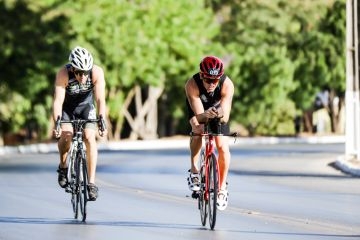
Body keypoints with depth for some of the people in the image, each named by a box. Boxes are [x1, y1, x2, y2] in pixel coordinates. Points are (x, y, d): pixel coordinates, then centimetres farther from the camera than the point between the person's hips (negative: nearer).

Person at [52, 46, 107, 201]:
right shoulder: (63, 74, -33)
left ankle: (91, 183, -16)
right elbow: (58, 100, -37)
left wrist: (102, 122, -46)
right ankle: (63, 167, 1)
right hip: (67, 107, -1)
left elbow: (100, 99, -33)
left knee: (90, 138, -19)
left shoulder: (97, 72, -30)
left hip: (85, 106, 1)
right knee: (66, 134, -26)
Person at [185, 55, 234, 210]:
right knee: (198, 131, -31)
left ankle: (222, 188, 3)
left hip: (218, 109, 0)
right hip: (199, 109, 0)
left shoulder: (227, 85, -36)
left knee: (222, 146, -14)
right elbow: (199, 115, -41)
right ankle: (194, 172, -15)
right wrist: (206, 115, -63)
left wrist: (221, 114, -62)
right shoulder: (192, 85, -38)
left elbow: (226, 117, -39)